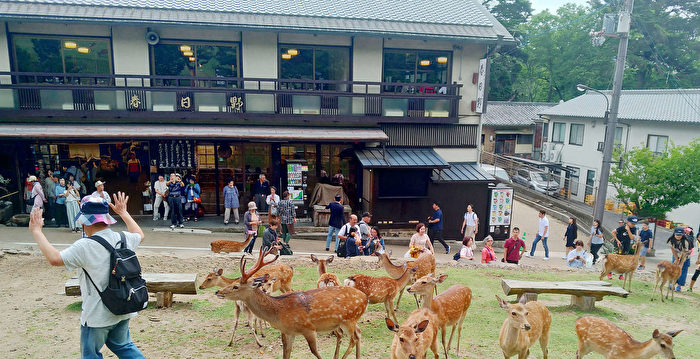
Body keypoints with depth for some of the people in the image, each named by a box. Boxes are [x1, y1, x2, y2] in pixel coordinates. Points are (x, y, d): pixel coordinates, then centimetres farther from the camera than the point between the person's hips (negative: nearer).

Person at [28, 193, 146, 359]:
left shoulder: (84, 247, -24)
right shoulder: (123, 239, -4)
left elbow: (55, 258, -17)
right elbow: (139, 235, 17)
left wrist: (36, 231, -7)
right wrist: (123, 212, 26)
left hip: (98, 316, -6)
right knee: (122, 346, 25)